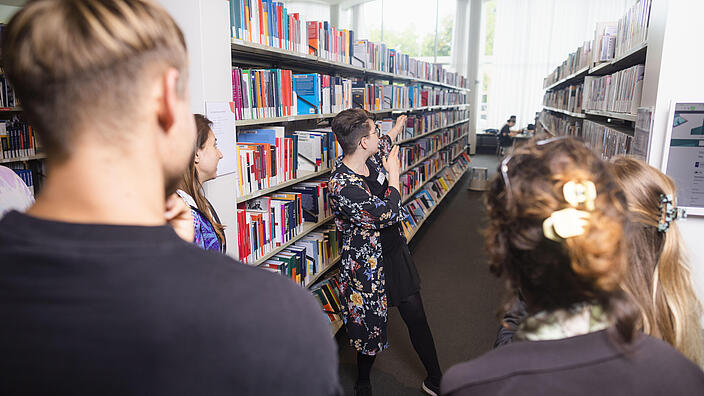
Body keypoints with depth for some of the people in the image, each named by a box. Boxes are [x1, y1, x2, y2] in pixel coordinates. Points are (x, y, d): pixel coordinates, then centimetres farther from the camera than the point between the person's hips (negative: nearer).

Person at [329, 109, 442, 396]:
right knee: (371, 324, 10)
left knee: (416, 316, 15)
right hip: (368, 263, -7)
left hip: (394, 249, 8)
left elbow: (385, 145, 23)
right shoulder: (342, 186, -29)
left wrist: (399, 125, 42)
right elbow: (390, 213, -27)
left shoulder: (369, 160, -4)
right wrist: (393, 172, -14)